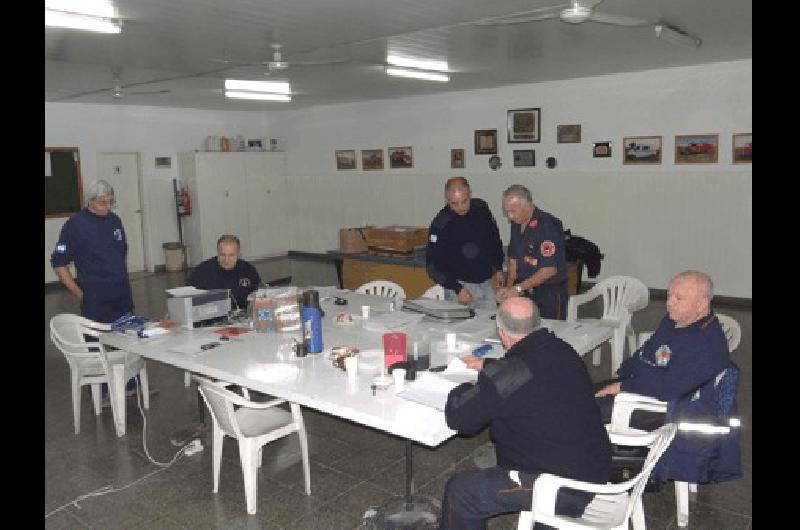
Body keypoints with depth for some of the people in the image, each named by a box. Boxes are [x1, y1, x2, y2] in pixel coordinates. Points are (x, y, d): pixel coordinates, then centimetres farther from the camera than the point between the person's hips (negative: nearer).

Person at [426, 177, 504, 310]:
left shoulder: (481, 208, -3)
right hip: (459, 285, -5)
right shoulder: (440, 224, -17)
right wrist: (457, 289, -22)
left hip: (485, 283, 5)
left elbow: (495, 238, 15)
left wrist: (498, 268, 16)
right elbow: (433, 265, -16)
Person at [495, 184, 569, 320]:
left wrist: (518, 288, -20)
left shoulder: (548, 225, -18)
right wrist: (509, 287, 2)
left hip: (550, 295, -7)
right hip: (525, 293, 7)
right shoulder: (516, 224, 7)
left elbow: (550, 269, -22)